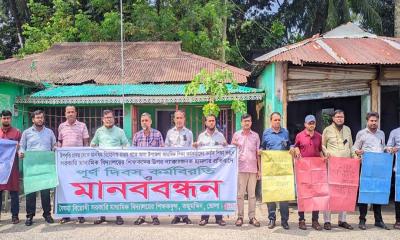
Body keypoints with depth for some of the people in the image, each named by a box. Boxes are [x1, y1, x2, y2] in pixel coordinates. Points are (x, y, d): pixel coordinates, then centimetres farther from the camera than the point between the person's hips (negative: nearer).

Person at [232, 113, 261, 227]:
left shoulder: (255, 135, 10)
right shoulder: (236, 135, 8)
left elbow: (258, 154, 10)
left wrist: (259, 170, 7)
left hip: (253, 169, 1)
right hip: (240, 168, -1)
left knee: (252, 194, 3)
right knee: (240, 193, 0)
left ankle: (252, 217, 8)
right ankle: (240, 216, 6)